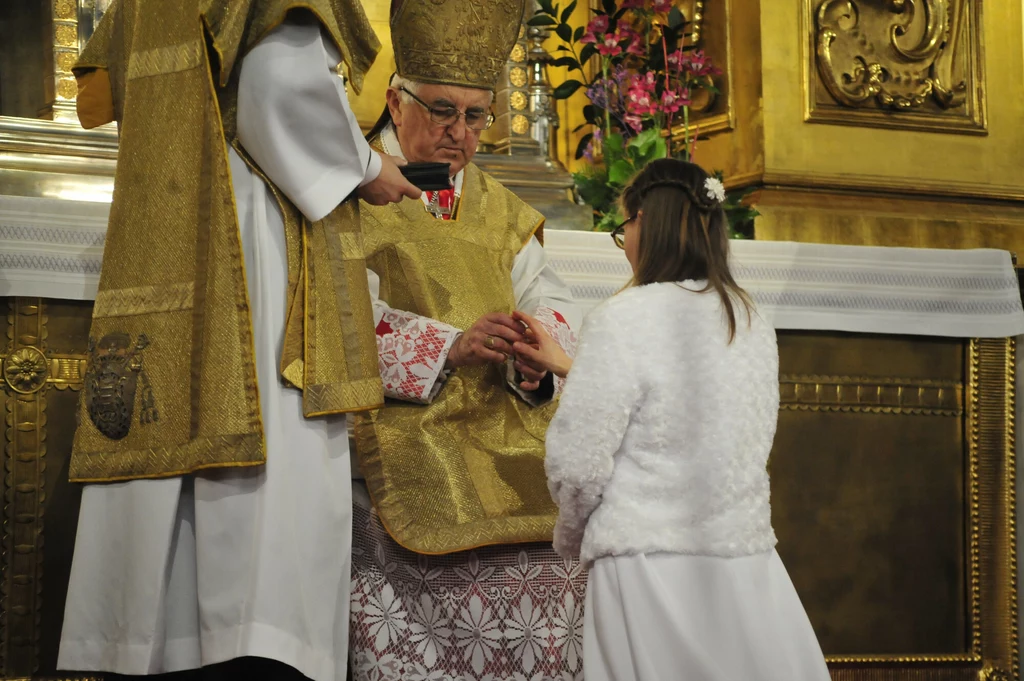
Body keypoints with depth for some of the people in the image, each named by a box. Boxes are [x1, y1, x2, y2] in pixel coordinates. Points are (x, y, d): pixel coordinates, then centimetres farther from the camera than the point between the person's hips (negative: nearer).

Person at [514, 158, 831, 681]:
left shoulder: (624, 319, -10)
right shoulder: (751, 325, 11)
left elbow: (577, 464, -10)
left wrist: (570, 539, 8)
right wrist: (570, 368, 30)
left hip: (651, 569, -6)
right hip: (747, 565, 6)